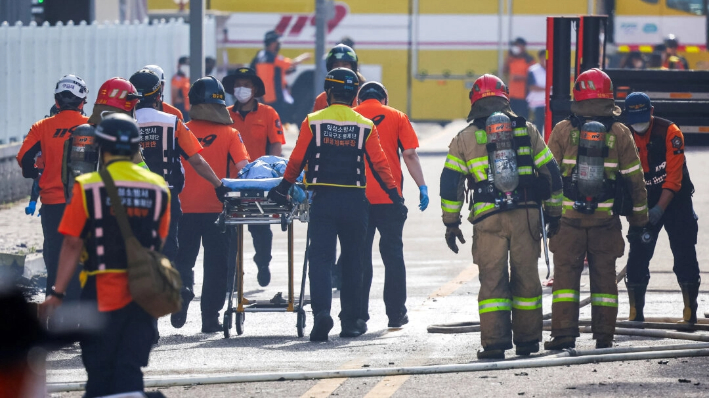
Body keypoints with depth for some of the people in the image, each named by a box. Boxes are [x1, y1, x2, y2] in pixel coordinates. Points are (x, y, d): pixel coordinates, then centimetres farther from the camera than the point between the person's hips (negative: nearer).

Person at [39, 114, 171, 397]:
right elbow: (158, 244, 9)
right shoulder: (158, 188, 4)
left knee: (100, 368, 6)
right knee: (130, 368, 5)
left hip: (102, 291, -3)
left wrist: (57, 293, -4)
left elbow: (73, 245, -8)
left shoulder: (88, 187, -8)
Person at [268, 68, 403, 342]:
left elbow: (296, 161, 0)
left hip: (323, 199, -1)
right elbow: (380, 165, 1)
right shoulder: (365, 127, 2)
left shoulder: (313, 123, -1)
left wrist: (283, 190, 14)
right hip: (355, 201, 1)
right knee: (352, 261, 12)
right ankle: (351, 321, 17)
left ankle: (321, 311, -24)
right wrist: (396, 197, 7)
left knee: (320, 258, -3)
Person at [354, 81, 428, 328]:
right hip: (389, 197, -1)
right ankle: (396, 314, 6)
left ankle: (358, 314, 6)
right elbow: (409, 154, -3)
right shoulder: (397, 117, 6)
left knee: (359, 255, 7)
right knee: (392, 253, 7)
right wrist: (422, 186, -2)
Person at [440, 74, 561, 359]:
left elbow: (450, 182, 4)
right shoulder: (526, 131, 10)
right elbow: (551, 172, 11)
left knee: (492, 279, 0)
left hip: (488, 220, -1)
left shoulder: (465, 138, 6)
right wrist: (554, 213, 18)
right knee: (526, 277, 10)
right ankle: (527, 341, 15)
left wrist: (451, 223, 10)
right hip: (526, 216, 1)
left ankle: (494, 343, -7)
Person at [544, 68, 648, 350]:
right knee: (604, 277, 8)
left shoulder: (562, 131, -3)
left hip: (568, 219, -1)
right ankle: (604, 337, 8)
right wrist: (639, 219, 13)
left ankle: (564, 334, -5)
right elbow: (634, 179, 4)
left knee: (566, 274, 3)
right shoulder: (620, 134, 0)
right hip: (606, 221, 1)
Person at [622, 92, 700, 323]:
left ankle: (690, 313, 1)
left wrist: (660, 208, -26)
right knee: (638, 256, -4)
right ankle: (635, 314, 3)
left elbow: (674, 175, -18)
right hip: (645, 205, 3)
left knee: (684, 254, -4)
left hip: (675, 200, -3)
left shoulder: (669, 132, -15)